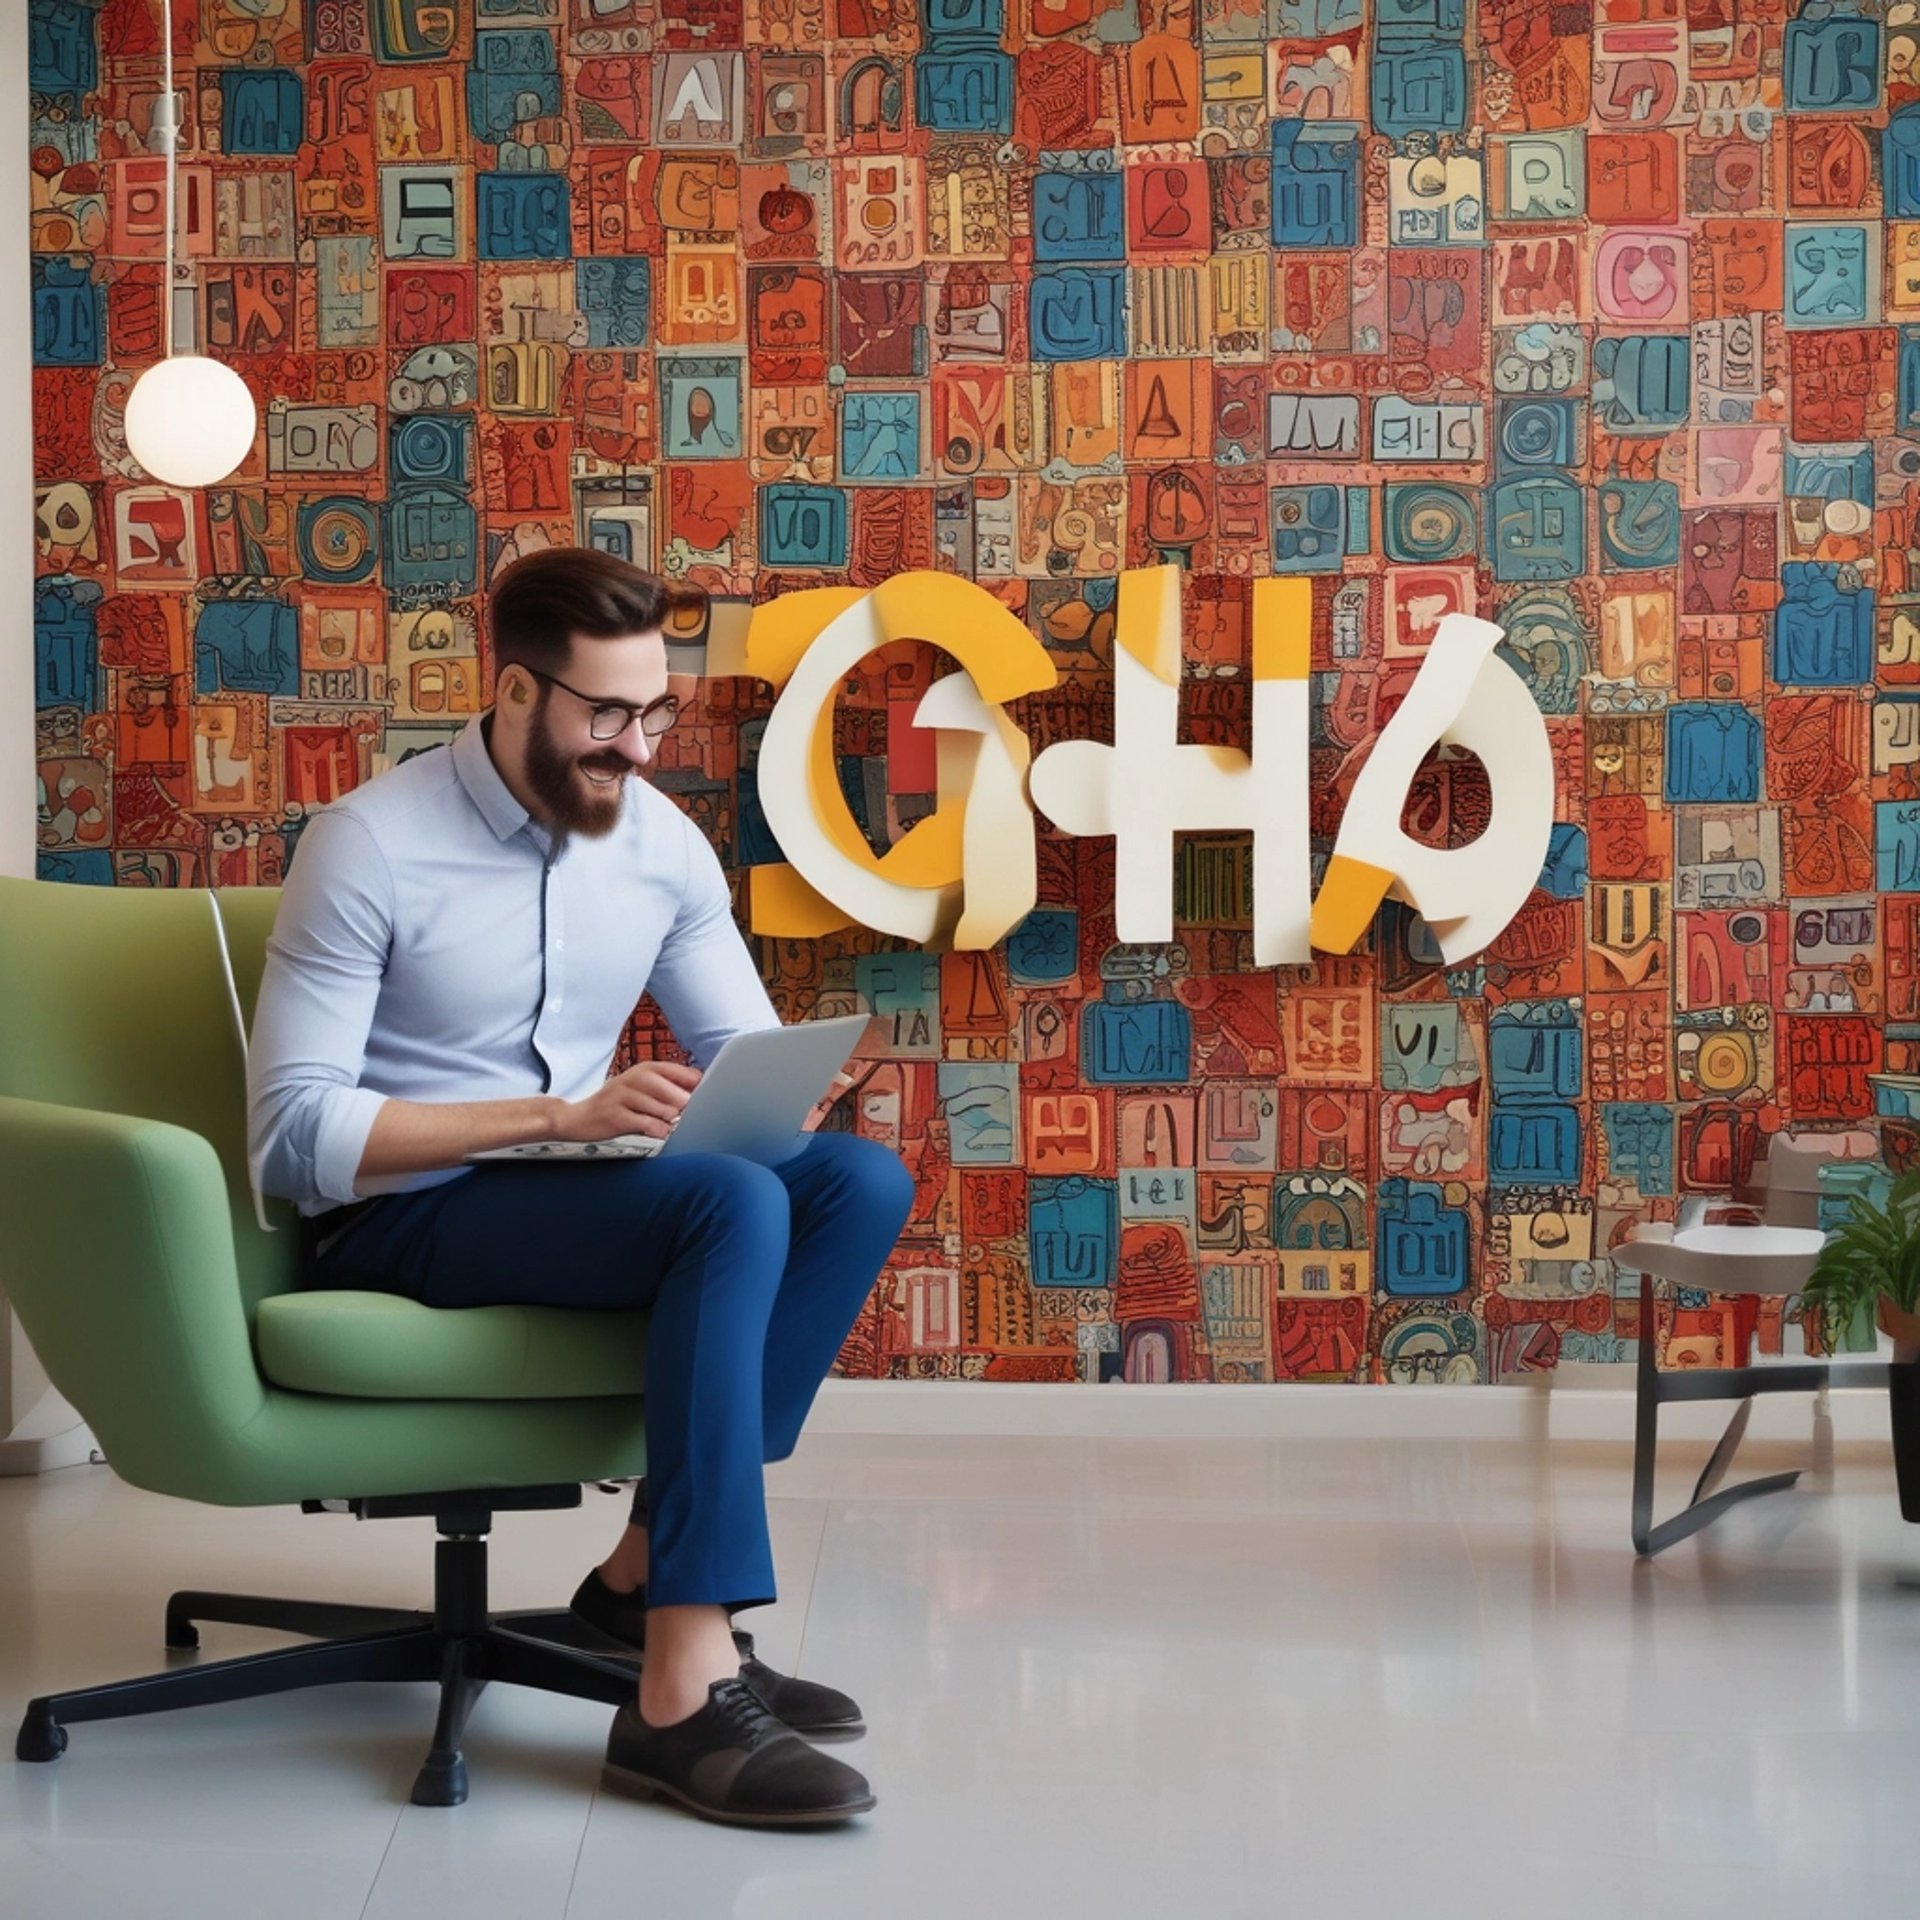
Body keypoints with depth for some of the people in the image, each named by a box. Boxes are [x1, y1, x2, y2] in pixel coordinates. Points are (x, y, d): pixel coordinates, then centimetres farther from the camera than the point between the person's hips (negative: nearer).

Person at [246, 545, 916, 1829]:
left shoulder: (664, 843, 4)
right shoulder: (370, 846, -14)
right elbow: (294, 1130, -19)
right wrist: (561, 1115, -27)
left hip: (569, 1189, 7)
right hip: (397, 1220, -6)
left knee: (863, 1180, -17)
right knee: (733, 1202, -31)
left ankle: (653, 1566, -17)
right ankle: (684, 1693, -35)